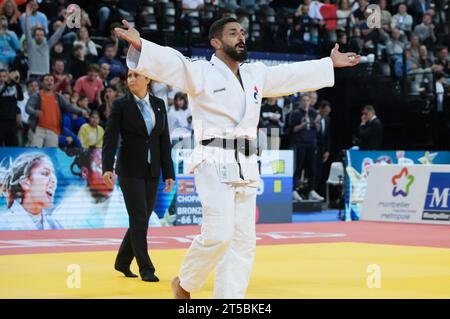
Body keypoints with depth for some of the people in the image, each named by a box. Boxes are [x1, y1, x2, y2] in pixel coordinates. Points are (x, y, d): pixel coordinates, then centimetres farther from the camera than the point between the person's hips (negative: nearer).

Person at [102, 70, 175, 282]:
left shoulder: (159, 105, 7)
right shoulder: (121, 105, -5)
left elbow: (164, 140, 8)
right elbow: (110, 138, -11)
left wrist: (168, 173, 5)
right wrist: (107, 168, -24)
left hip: (151, 172, 5)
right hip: (130, 170, -4)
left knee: (141, 220, 10)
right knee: (139, 220, -7)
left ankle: (122, 262, 26)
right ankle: (146, 269, 0)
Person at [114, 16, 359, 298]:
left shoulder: (256, 74, 16)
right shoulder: (200, 72, -6)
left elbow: (293, 74, 28)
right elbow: (168, 61, -22)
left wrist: (331, 63, 33)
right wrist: (140, 45, -41)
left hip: (245, 166, 7)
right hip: (215, 162, -7)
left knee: (242, 241, 5)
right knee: (218, 234, -17)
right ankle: (184, 283, 9)